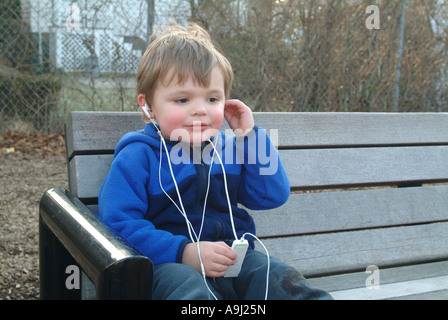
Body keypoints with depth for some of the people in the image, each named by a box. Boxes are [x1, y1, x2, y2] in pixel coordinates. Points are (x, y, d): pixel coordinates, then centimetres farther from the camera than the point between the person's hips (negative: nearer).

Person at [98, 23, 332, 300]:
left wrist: (250, 137, -1)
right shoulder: (138, 157, -5)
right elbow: (118, 223, -14)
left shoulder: (229, 149, 11)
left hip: (233, 259, 5)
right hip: (168, 264, -4)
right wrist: (183, 252, -24)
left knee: (276, 275, -22)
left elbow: (273, 196, 5)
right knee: (184, 285, -37)